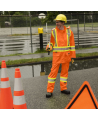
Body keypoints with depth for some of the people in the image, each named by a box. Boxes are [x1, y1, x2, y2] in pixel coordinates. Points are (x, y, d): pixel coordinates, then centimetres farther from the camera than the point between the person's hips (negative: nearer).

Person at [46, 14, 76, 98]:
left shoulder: (69, 31, -1)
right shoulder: (53, 31, -1)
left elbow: (72, 44, 3)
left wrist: (73, 56, 1)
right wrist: (49, 47, -11)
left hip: (66, 55, 2)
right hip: (57, 55, -1)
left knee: (65, 71, 10)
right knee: (53, 71, -3)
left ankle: (63, 88, 23)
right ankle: (49, 90, 4)